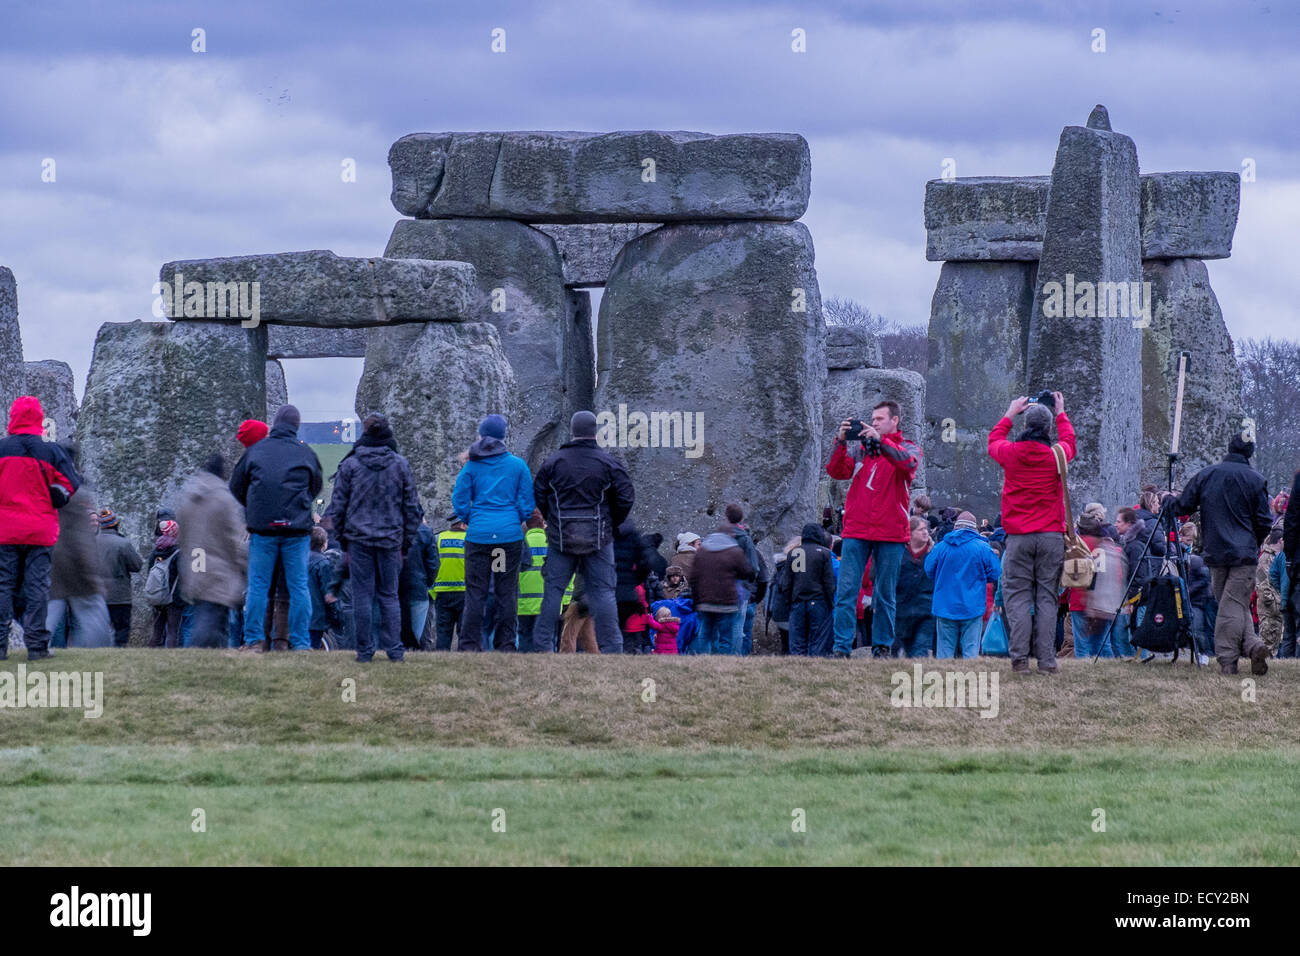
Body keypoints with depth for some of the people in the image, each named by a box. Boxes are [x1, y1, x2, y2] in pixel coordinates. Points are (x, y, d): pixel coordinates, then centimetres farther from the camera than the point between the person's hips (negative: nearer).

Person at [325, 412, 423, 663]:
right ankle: (394, 649, 4)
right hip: (391, 539, 1)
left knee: (362, 596, 2)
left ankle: (364, 651, 2)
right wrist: (406, 543, 13)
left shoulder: (349, 465, -3)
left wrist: (342, 539, 10)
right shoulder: (401, 465, 2)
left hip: (358, 538, -1)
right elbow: (412, 508, 6)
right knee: (389, 595, 9)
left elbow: (337, 506, 0)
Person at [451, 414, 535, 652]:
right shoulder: (518, 465, 1)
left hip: (478, 534, 0)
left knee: (475, 592, 2)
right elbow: (526, 505, 3)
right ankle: (505, 644, 4)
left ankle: (469, 644, -1)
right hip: (510, 534, 0)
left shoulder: (472, 466, 1)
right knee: (507, 592, 5)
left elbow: (460, 501, 2)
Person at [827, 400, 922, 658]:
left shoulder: (908, 448, 8)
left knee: (884, 595, 4)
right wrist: (841, 442, -12)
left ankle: (882, 646, 11)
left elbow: (908, 463, -16)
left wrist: (881, 441, -26)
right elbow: (837, 472, 2)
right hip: (856, 530, 2)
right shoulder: (862, 447, 14)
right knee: (846, 591, -6)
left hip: (890, 533, -2)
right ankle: (842, 648, -7)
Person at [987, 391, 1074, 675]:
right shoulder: (1057, 454, -1)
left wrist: (1010, 414, 35)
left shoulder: (1011, 452, -1)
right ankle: (1046, 660, -3)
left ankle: (1019, 659, -7)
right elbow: (1069, 441, 25)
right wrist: (1061, 414, 38)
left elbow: (993, 441, 24)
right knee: (1047, 598, 2)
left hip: (1018, 537, 0)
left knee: (1017, 596, 1)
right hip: (1052, 536, 0)